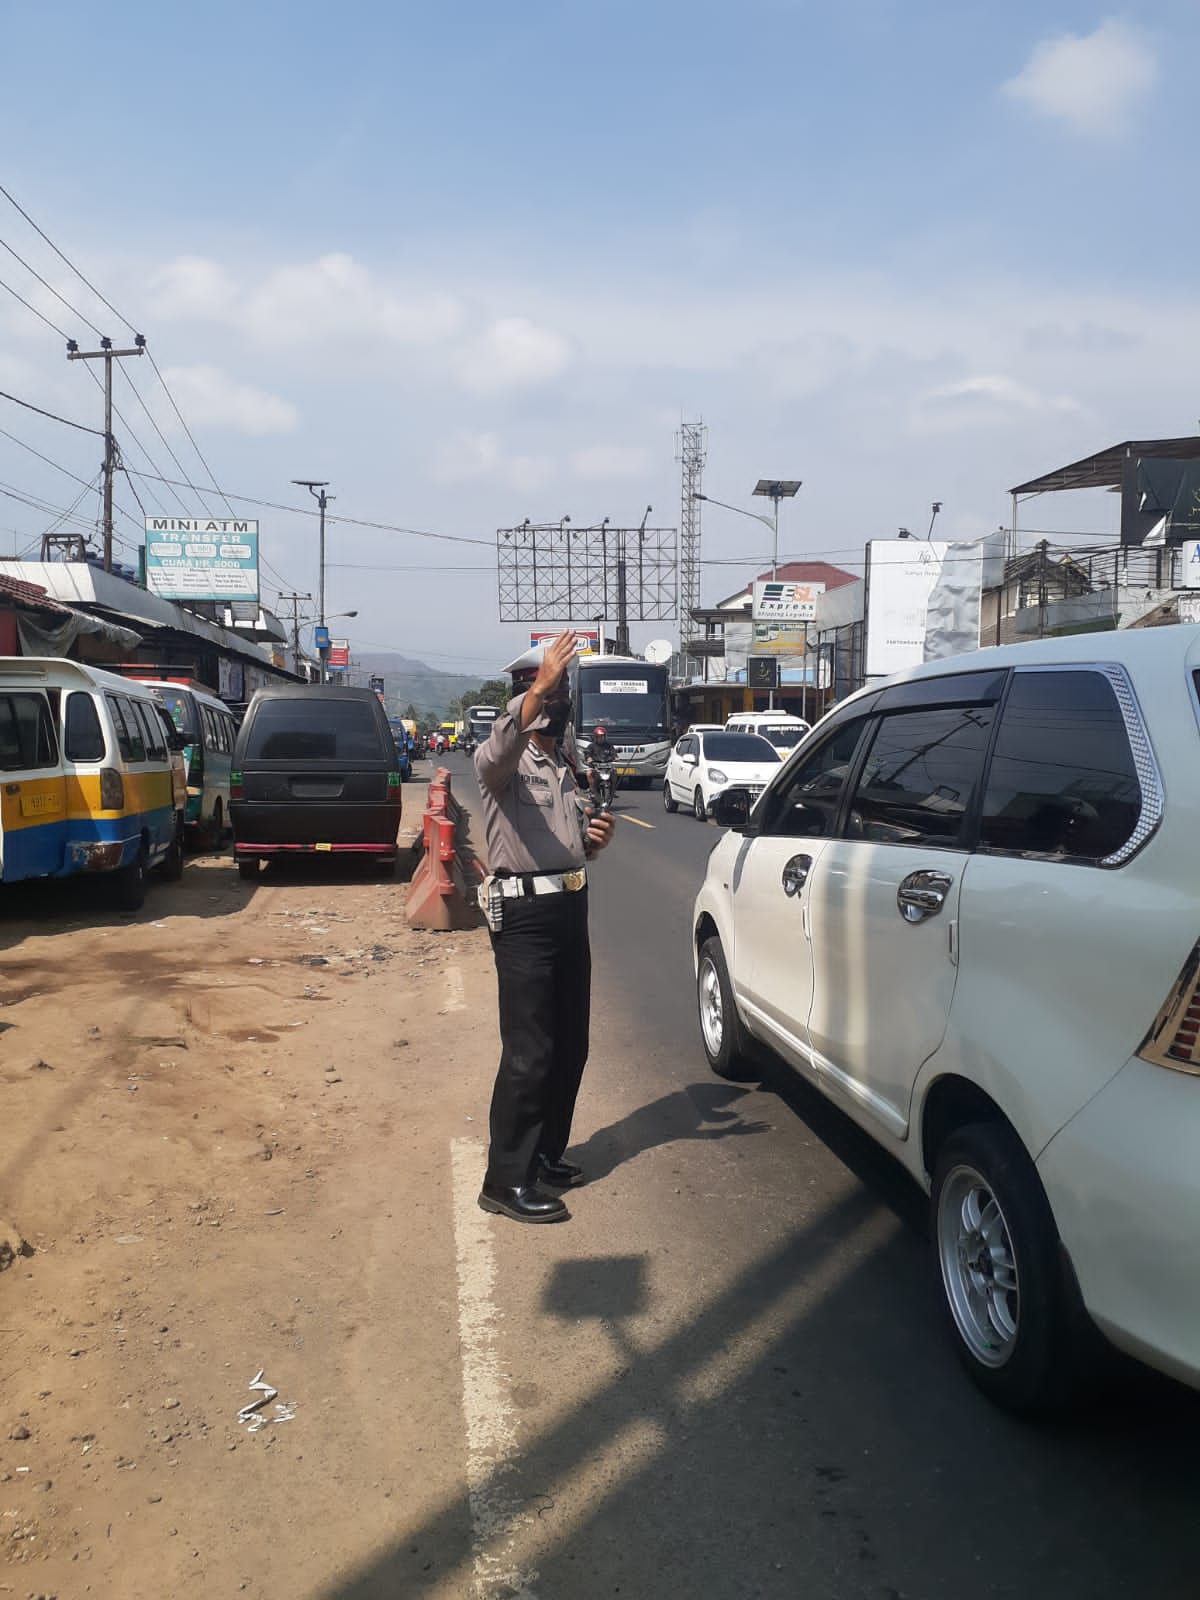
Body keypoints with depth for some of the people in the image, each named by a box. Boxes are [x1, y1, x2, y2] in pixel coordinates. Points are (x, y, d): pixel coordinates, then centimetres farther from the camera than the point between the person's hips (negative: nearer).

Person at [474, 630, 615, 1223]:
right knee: (528, 1051, -8)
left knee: (570, 1044, 14)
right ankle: (506, 1180, 1)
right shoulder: (502, 762, -7)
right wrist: (539, 687, -47)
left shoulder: (563, 769, 20)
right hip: (525, 913, -8)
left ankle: (546, 1153, 29)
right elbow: (499, 746, -33)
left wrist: (593, 840, 5)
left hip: (570, 906, 9)